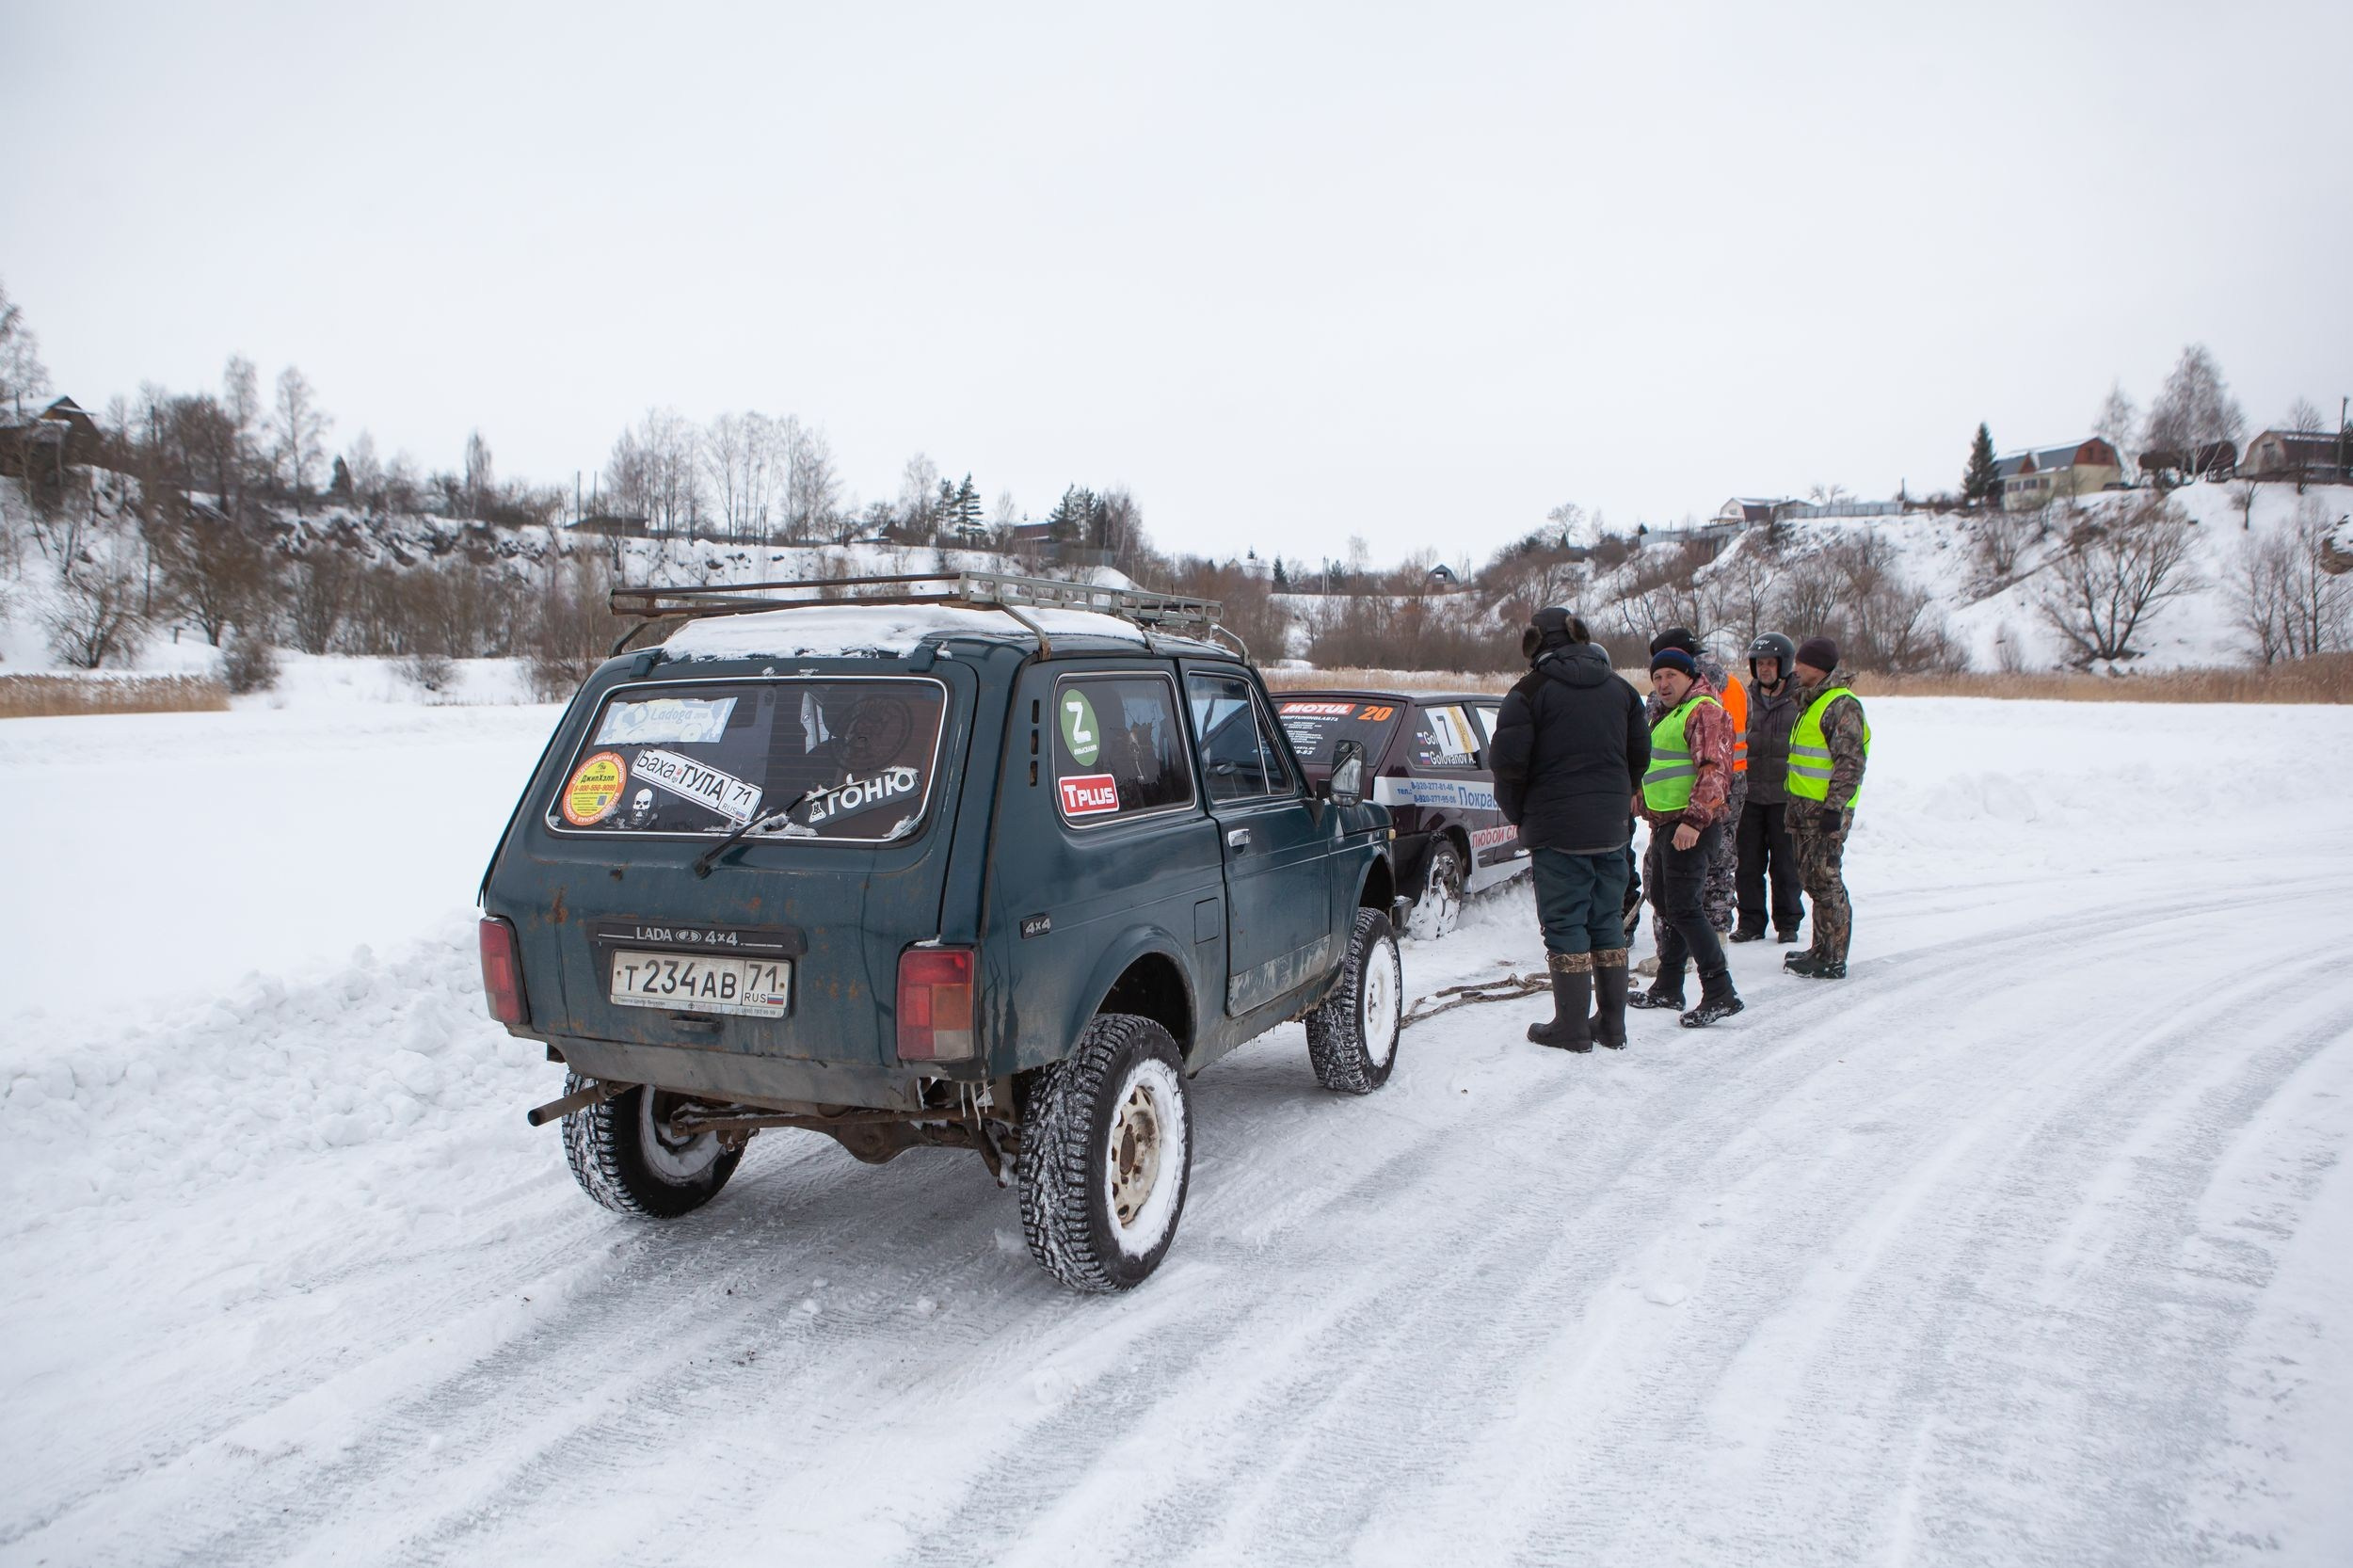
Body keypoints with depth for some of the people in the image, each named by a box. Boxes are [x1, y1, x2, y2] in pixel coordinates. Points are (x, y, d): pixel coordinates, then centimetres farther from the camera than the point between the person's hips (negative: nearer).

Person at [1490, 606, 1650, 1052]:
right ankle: (1612, 1024, 18)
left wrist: (1517, 813, 3)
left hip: (1556, 830, -5)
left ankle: (1572, 1028, 3)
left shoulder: (1531, 691, -9)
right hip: (1611, 828, 5)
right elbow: (1640, 755, 12)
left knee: (1565, 924, 1)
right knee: (1606, 922, 13)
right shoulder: (1619, 688, 9)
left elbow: (1509, 761, -13)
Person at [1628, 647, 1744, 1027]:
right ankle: (1667, 989, 25)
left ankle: (1720, 993, -12)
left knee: (1682, 907, -14)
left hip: (1692, 828, -11)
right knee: (1664, 901, 15)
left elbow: (1714, 770, -22)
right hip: (1667, 825, 11)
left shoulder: (1704, 711, -12)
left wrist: (1694, 819, -28)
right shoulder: (1671, 716, 21)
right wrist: (1642, 798, 33)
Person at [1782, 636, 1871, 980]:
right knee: (1812, 878, 14)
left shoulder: (1842, 705, -14)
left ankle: (1834, 961, -3)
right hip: (1806, 808, 10)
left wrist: (1834, 808, -23)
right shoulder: (1812, 702, 19)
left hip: (1827, 810, -10)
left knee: (1826, 880, -7)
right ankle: (1821, 949, 24)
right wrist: (1796, 804, 24)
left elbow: (1850, 762, -20)